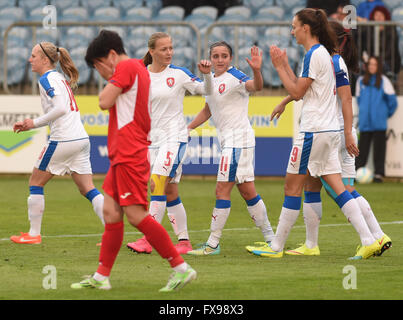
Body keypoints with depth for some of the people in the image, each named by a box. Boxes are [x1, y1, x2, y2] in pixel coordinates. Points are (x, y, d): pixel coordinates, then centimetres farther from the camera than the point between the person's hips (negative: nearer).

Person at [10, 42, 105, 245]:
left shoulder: (47, 79, -8)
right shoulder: (60, 79, 20)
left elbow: (61, 108, -21)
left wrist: (35, 123, -11)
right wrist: (29, 126, 20)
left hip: (62, 140, -9)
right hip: (81, 138, 9)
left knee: (35, 183, 6)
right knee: (88, 189, 6)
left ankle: (34, 234, 9)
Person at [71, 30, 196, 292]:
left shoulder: (126, 67, -9)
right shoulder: (139, 70, 21)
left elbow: (105, 102, -13)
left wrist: (110, 80, 1)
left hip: (129, 155, -11)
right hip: (122, 155, 11)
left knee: (136, 214, -13)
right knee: (111, 212, 10)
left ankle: (181, 268, -12)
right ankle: (102, 276, 12)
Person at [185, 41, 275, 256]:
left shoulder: (235, 77, -11)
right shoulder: (212, 81, 15)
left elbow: (256, 86, -32)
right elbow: (207, 111, 28)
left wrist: (256, 70, -51)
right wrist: (187, 129, 25)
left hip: (238, 139, -9)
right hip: (228, 140, 9)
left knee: (222, 190, -8)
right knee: (247, 191, 10)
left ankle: (213, 244, -4)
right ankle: (270, 238, 15)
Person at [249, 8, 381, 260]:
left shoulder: (314, 55, -13)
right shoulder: (324, 53, 16)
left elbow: (296, 92, -12)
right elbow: (301, 90, 20)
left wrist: (279, 67, -4)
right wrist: (285, 65, 18)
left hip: (314, 132, -9)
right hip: (330, 129, 9)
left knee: (293, 187, -1)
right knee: (337, 188, 5)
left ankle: (277, 247, 5)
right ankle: (369, 241, -4)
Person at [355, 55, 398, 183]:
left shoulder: (383, 81, 2)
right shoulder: (361, 81, 12)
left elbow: (392, 99, 5)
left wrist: (388, 113, 11)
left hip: (379, 122, -3)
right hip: (365, 122, 3)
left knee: (379, 147, -3)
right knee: (362, 147, 1)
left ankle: (379, 174, -2)